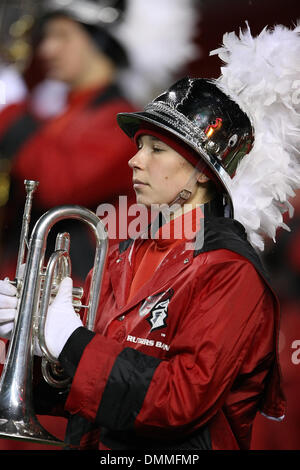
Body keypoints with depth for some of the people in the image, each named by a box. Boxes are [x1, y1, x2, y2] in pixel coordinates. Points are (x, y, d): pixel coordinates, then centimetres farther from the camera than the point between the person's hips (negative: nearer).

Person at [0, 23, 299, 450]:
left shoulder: (232, 275, -9)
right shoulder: (127, 256, 10)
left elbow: (182, 401, -19)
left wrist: (70, 339, -14)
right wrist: (34, 330, -3)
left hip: (176, 453, -5)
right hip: (93, 446, 5)